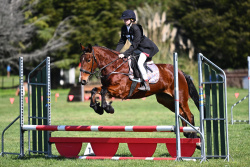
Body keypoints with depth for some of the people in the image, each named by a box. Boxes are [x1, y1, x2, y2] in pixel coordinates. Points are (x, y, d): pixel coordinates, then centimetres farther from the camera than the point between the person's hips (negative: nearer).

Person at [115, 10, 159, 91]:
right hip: (136, 49, 10)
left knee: (139, 63, -25)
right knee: (124, 60, 5)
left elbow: (134, 45, -29)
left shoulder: (136, 29, -28)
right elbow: (122, 41, 3)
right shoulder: (124, 29, -2)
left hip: (146, 48, -10)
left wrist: (124, 54, -32)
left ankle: (146, 85, -23)